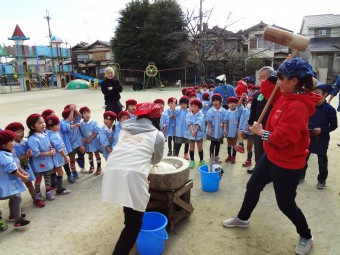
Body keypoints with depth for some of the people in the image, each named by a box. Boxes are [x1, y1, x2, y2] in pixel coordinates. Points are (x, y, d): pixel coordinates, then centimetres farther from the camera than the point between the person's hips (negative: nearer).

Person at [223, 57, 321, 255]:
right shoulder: (285, 95, 0)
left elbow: (281, 138, -31)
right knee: (253, 186, 20)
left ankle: (306, 237, 36)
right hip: (272, 157, 9)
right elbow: (266, 87, 12)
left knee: (286, 203, 8)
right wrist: (281, 73, -2)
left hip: (288, 164, -9)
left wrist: (260, 132, -15)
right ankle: (243, 218, 43)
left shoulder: (298, 106, -29)